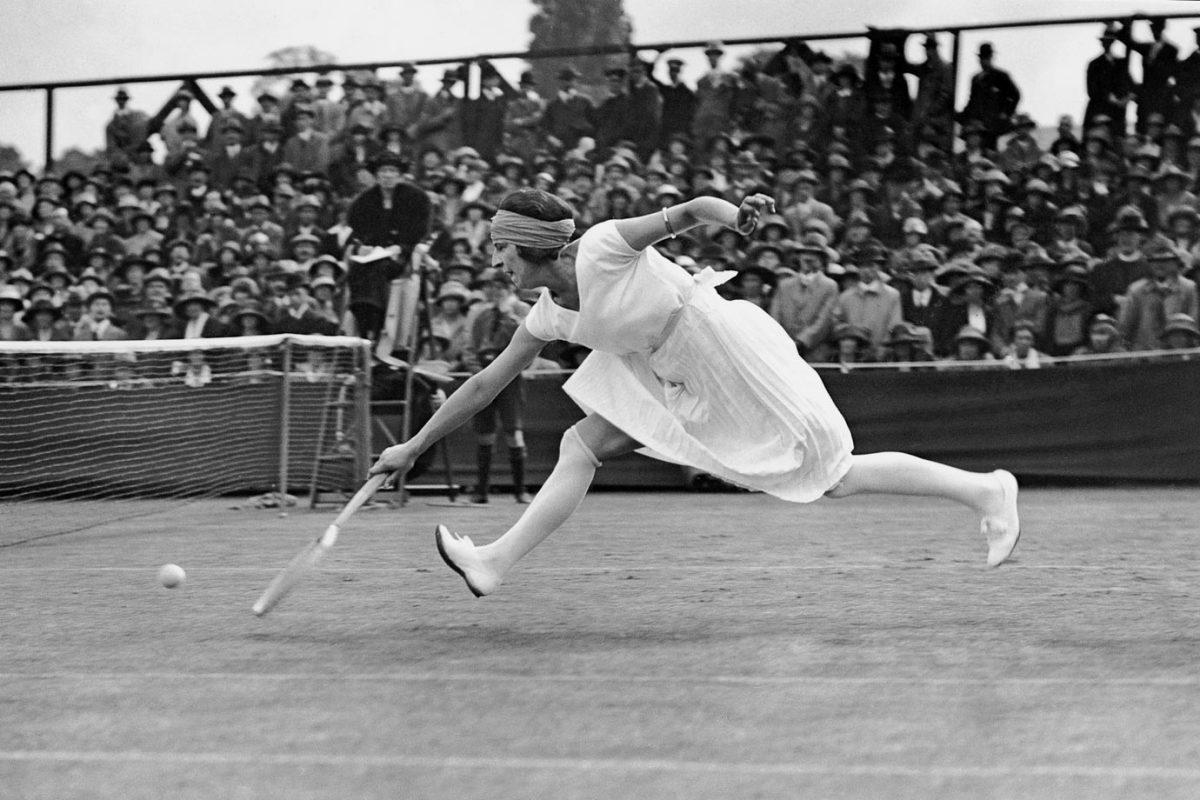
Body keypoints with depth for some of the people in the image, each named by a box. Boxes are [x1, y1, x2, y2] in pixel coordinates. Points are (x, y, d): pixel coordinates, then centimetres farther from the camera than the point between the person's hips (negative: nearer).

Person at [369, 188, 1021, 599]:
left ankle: (984, 489, 5)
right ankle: (496, 563, -4)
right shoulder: (550, 315, 5)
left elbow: (690, 210, -21)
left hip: (732, 358, -8)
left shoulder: (602, 247, -17)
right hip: (678, 381, 8)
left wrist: (732, 214, -44)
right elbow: (487, 383, 13)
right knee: (581, 447, -3)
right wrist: (412, 447, 14)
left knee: (835, 475, -5)